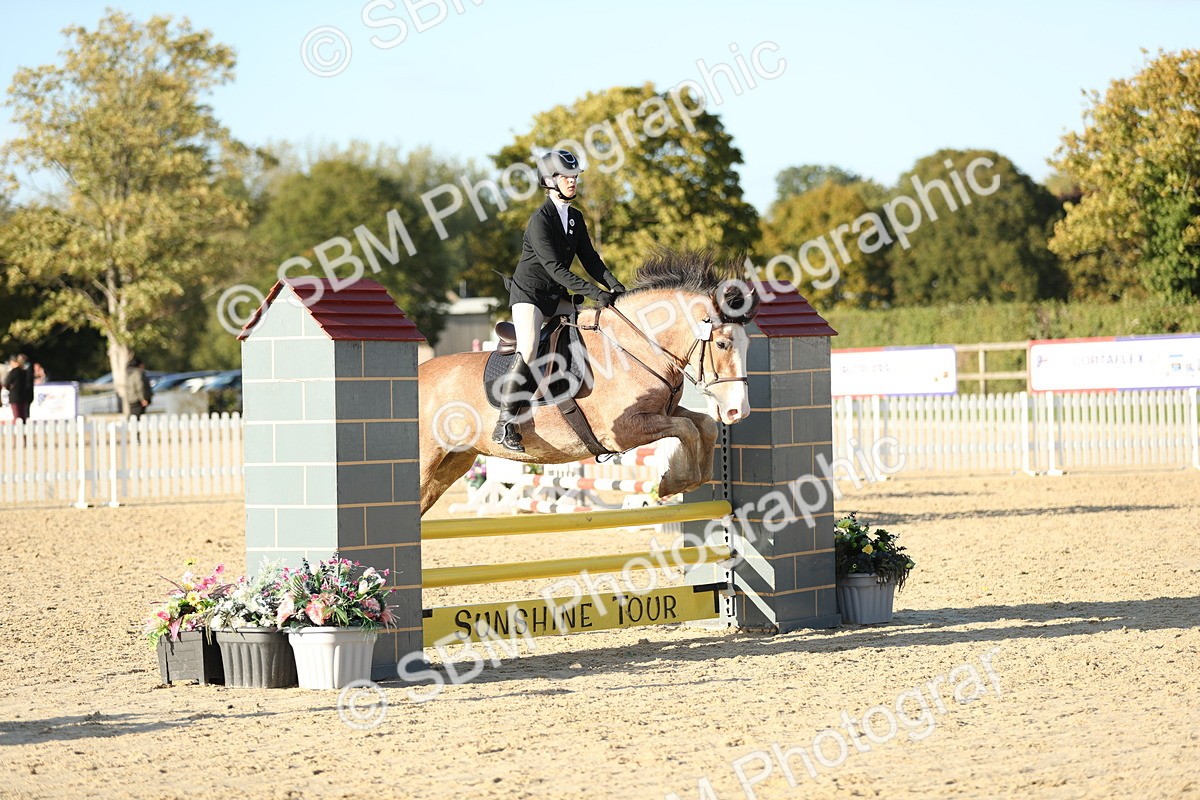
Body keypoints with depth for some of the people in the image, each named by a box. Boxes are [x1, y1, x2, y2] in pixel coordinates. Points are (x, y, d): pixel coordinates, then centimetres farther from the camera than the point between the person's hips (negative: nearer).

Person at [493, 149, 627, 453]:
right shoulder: (540, 220, -18)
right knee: (528, 351, -23)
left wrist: (614, 286, -8)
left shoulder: (576, 218, 7)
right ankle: (505, 425, -25)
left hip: (558, 296, 8)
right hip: (529, 293, -8)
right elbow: (555, 268, -24)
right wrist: (594, 293, -30)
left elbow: (590, 259, 9)